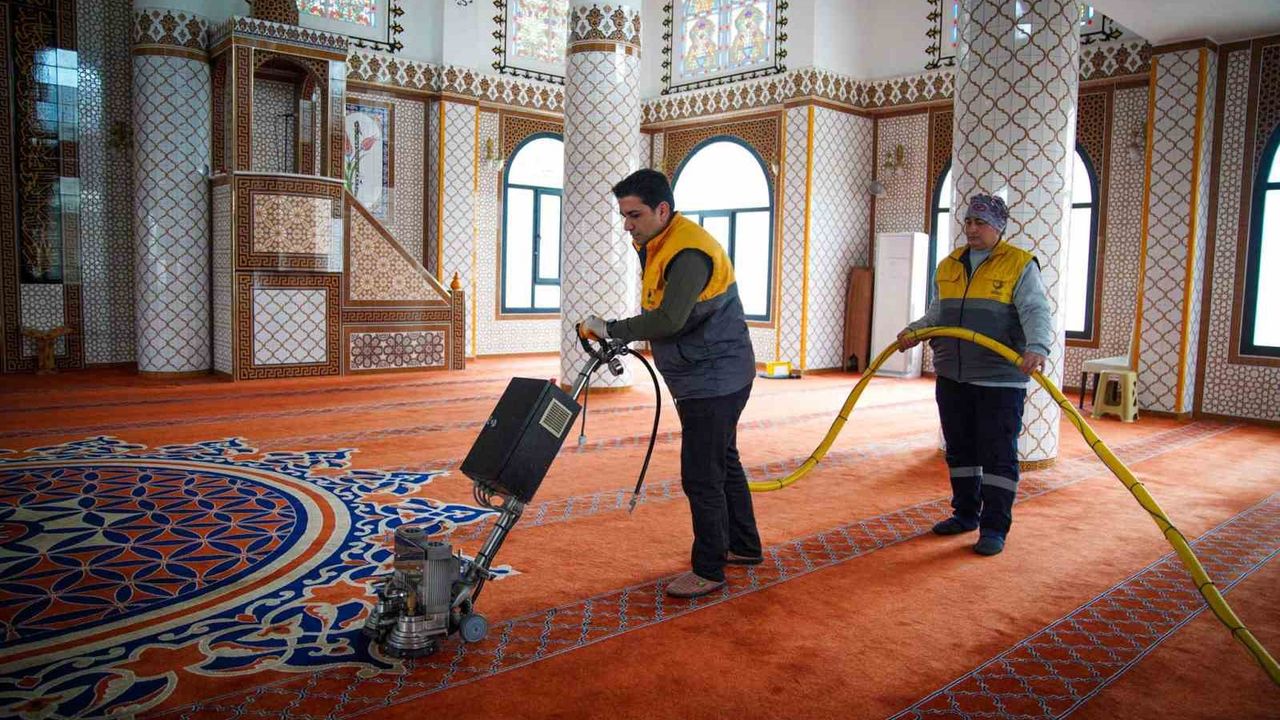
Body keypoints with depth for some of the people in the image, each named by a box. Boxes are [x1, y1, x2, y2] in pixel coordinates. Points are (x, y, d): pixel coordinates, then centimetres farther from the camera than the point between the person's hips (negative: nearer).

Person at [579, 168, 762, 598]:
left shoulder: (689, 252, -25)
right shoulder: (653, 245, 9)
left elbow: (669, 320, -34)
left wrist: (611, 329, -24)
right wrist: (622, 336, 6)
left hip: (713, 380, -11)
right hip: (715, 376, 11)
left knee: (701, 475, -5)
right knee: (723, 462, 21)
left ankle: (708, 571, 8)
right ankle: (744, 546, 36)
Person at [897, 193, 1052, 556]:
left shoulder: (1020, 265, -4)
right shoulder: (948, 266, 13)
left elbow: (1037, 313, -15)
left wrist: (1036, 347, -33)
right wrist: (914, 331, 2)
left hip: (1000, 379, -6)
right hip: (952, 377, 6)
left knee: (998, 455, 0)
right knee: (960, 450, 15)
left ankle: (994, 528, 8)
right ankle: (966, 513, 29)